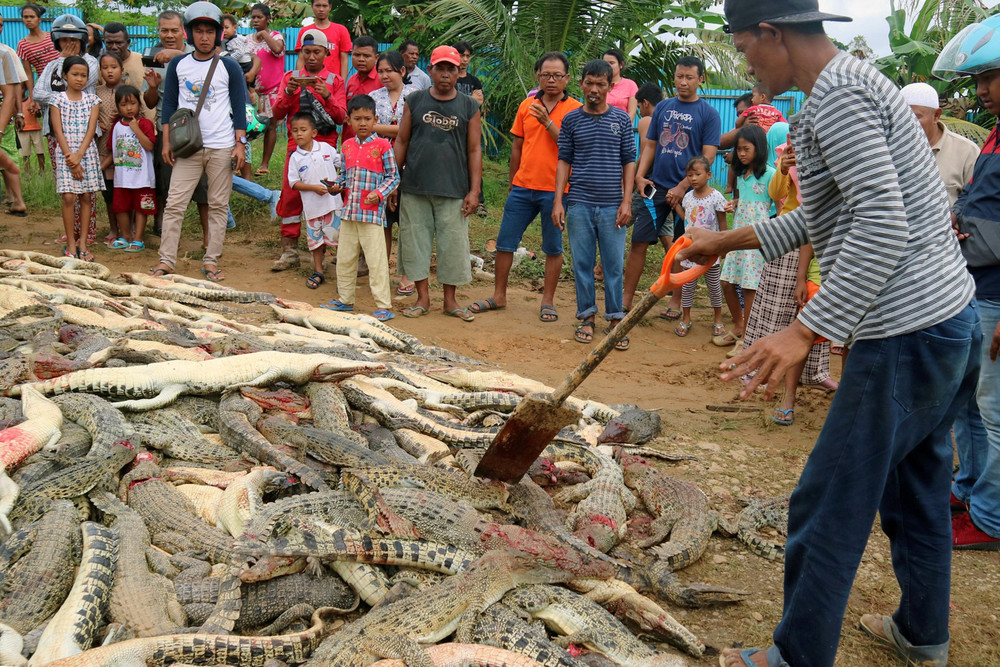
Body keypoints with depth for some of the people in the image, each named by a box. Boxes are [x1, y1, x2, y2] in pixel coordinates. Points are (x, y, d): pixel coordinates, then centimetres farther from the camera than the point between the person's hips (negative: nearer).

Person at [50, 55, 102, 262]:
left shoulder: (92, 99, 5)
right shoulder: (58, 99, 1)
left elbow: (91, 130, -2)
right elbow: (58, 132, -4)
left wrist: (78, 156, -12)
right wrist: (70, 159, -12)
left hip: (87, 153, 2)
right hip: (65, 154, -2)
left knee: (86, 197, 3)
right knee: (68, 197, -7)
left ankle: (83, 242, 8)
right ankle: (71, 243, 0)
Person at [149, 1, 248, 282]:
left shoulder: (229, 67, 2)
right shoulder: (178, 65, 7)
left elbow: (239, 108, 3)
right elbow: (169, 104, 11)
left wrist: (240, 144, -4)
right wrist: (167, 142, 5)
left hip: (222, 148, -1)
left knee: (218, 205, 4)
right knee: (174, 204, -3)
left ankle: (211, 261, 11)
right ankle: (166, 260, 2)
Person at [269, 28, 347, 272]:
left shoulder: (335, 81, 9)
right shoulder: (290, 78, 12)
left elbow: (341, 117, -1)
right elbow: (277, 113, 4)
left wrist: (327, 96, -17)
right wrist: (289, 92, -13)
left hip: (325, 145, -1)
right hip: (297, 144, 1)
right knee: (290, 196, -4)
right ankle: (289, 251, 2)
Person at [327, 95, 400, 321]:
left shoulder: (382, 145, -4)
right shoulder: (346, 146, 11)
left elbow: (393, 177, -2)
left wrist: (379, 193, -17)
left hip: (372, 212, -6)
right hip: (349, 210, 6)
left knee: (376, 259, -5)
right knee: (344, 258, 13)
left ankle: (384, 306, 1)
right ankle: (345, 299, 28)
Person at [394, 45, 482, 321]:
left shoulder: (469, 107, 5)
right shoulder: (415, 101, 7)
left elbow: (475, 149, 4)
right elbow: (401, 141, 10)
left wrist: (474, 190, -3)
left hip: (453, 191, -1)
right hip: (414, 188, 1)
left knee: (453, 244, 2)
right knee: (416, 240, 4)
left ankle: (450, 300, 15)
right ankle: (423, 297, 16)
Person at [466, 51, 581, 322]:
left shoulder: (575, 109, -2)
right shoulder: (526, 106, 9)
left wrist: (547, 122, -19)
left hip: (555, 190, -4)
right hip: (523, 187, 4)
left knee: (553, 248, 6)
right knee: (504, 242, 6)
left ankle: (548, 301, 17)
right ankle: (499, 296, 19)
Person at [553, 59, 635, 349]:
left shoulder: (621, 119, 5)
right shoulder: (571, 119, 6)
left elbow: (629, 162, 7)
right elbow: (564, 161, 8)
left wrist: (627, 201, -1)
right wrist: (558, 201, 0)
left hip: (612, 204, 0)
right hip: (579, 204, 1)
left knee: (614, 264, 2)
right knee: (582, 263, 5)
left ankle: (615, 319, 12)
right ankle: (587, 317, 17)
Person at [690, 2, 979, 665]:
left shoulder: (837, 94, -16)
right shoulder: (857, 81, 18)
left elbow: (883, 228, -26)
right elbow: (824, 217, 26)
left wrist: (803, 331, -28)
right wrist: (731, 240, 29)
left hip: (906, 339, -11)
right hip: (955, 319, 11)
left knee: (827, 510, 0)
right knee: (917, 490, 23)